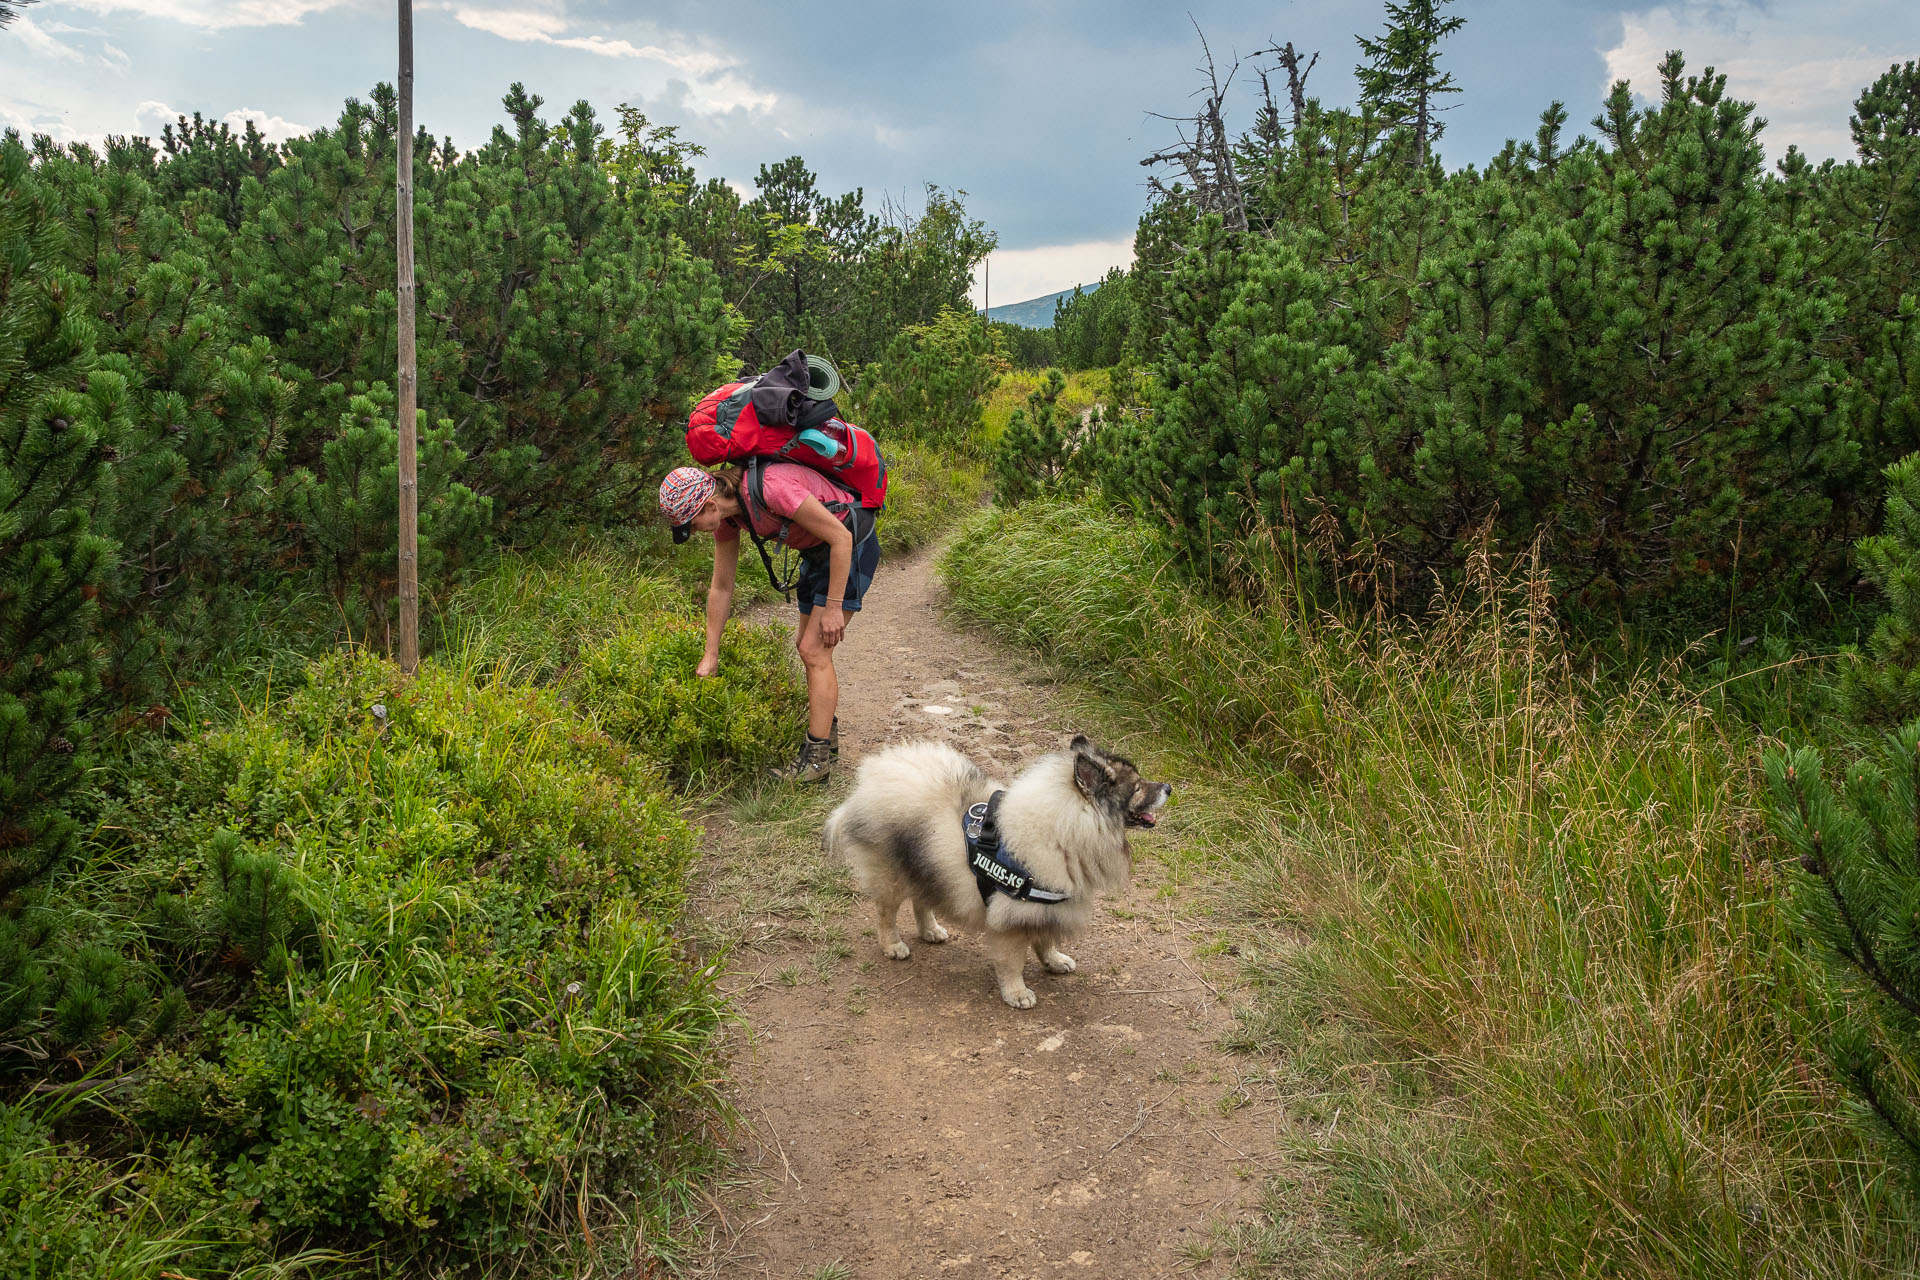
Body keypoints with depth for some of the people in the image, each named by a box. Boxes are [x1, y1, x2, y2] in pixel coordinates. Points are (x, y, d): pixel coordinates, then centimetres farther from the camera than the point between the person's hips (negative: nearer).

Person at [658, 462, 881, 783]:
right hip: (816, 551, 9)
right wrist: (710, 657, 8)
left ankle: (817, 758, -5)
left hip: (852, 545, -9)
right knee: (806, 645, 15)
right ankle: (826, 733, 31)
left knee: (814, 651, -11)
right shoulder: (725, 513, -6)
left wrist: (833, 607, -22)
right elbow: (721, 587, 4)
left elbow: (841, 538, -27)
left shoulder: (771, 487, -33)